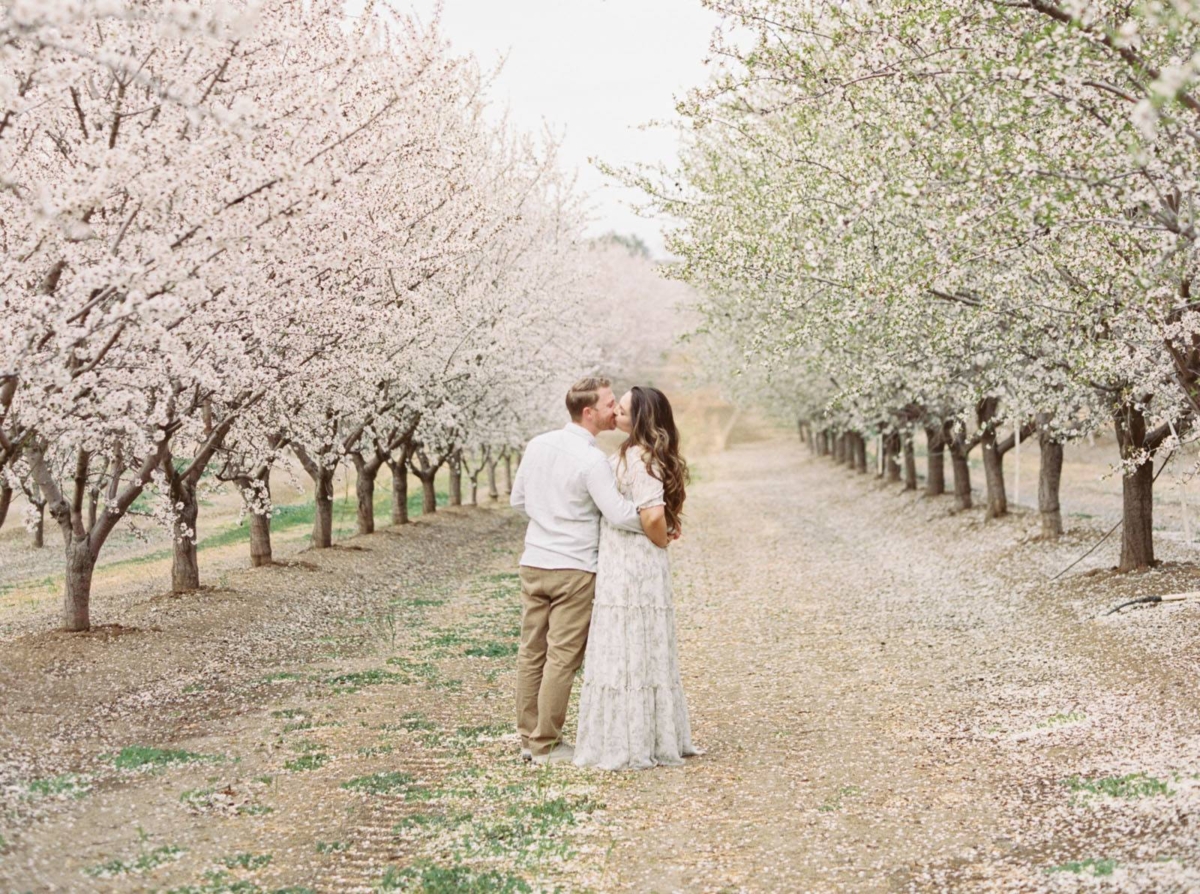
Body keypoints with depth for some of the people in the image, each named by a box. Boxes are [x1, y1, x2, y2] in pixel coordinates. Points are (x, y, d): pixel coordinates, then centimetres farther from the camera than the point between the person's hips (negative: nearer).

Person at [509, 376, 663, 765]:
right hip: (574, 569, -7)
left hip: (533, 562, 7)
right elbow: (619, 514, -21)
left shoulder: (538, 445, 5)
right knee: (562, 658, 0)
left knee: (532, 653, 11)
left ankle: (529, 738, 18)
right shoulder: (591, 460, -17)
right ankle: (546, 745, 5)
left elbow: (518, 499, 14)